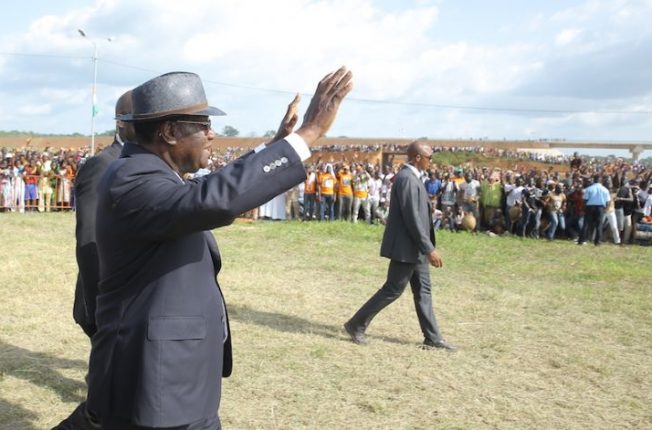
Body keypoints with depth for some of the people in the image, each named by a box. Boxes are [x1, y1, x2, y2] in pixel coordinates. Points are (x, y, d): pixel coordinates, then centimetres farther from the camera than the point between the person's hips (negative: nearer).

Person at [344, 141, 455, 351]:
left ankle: (432, 337, 18)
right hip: (406, 247, -10)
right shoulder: (406, 178, -20)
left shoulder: (410, 177, 12)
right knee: (393, 289, -1)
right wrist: (429, 249, -23)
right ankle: (356, 324, 10)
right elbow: (412, 218, -24)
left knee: (423, 290, 12)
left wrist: (426, 248, 21)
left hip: (415, 247, 10)